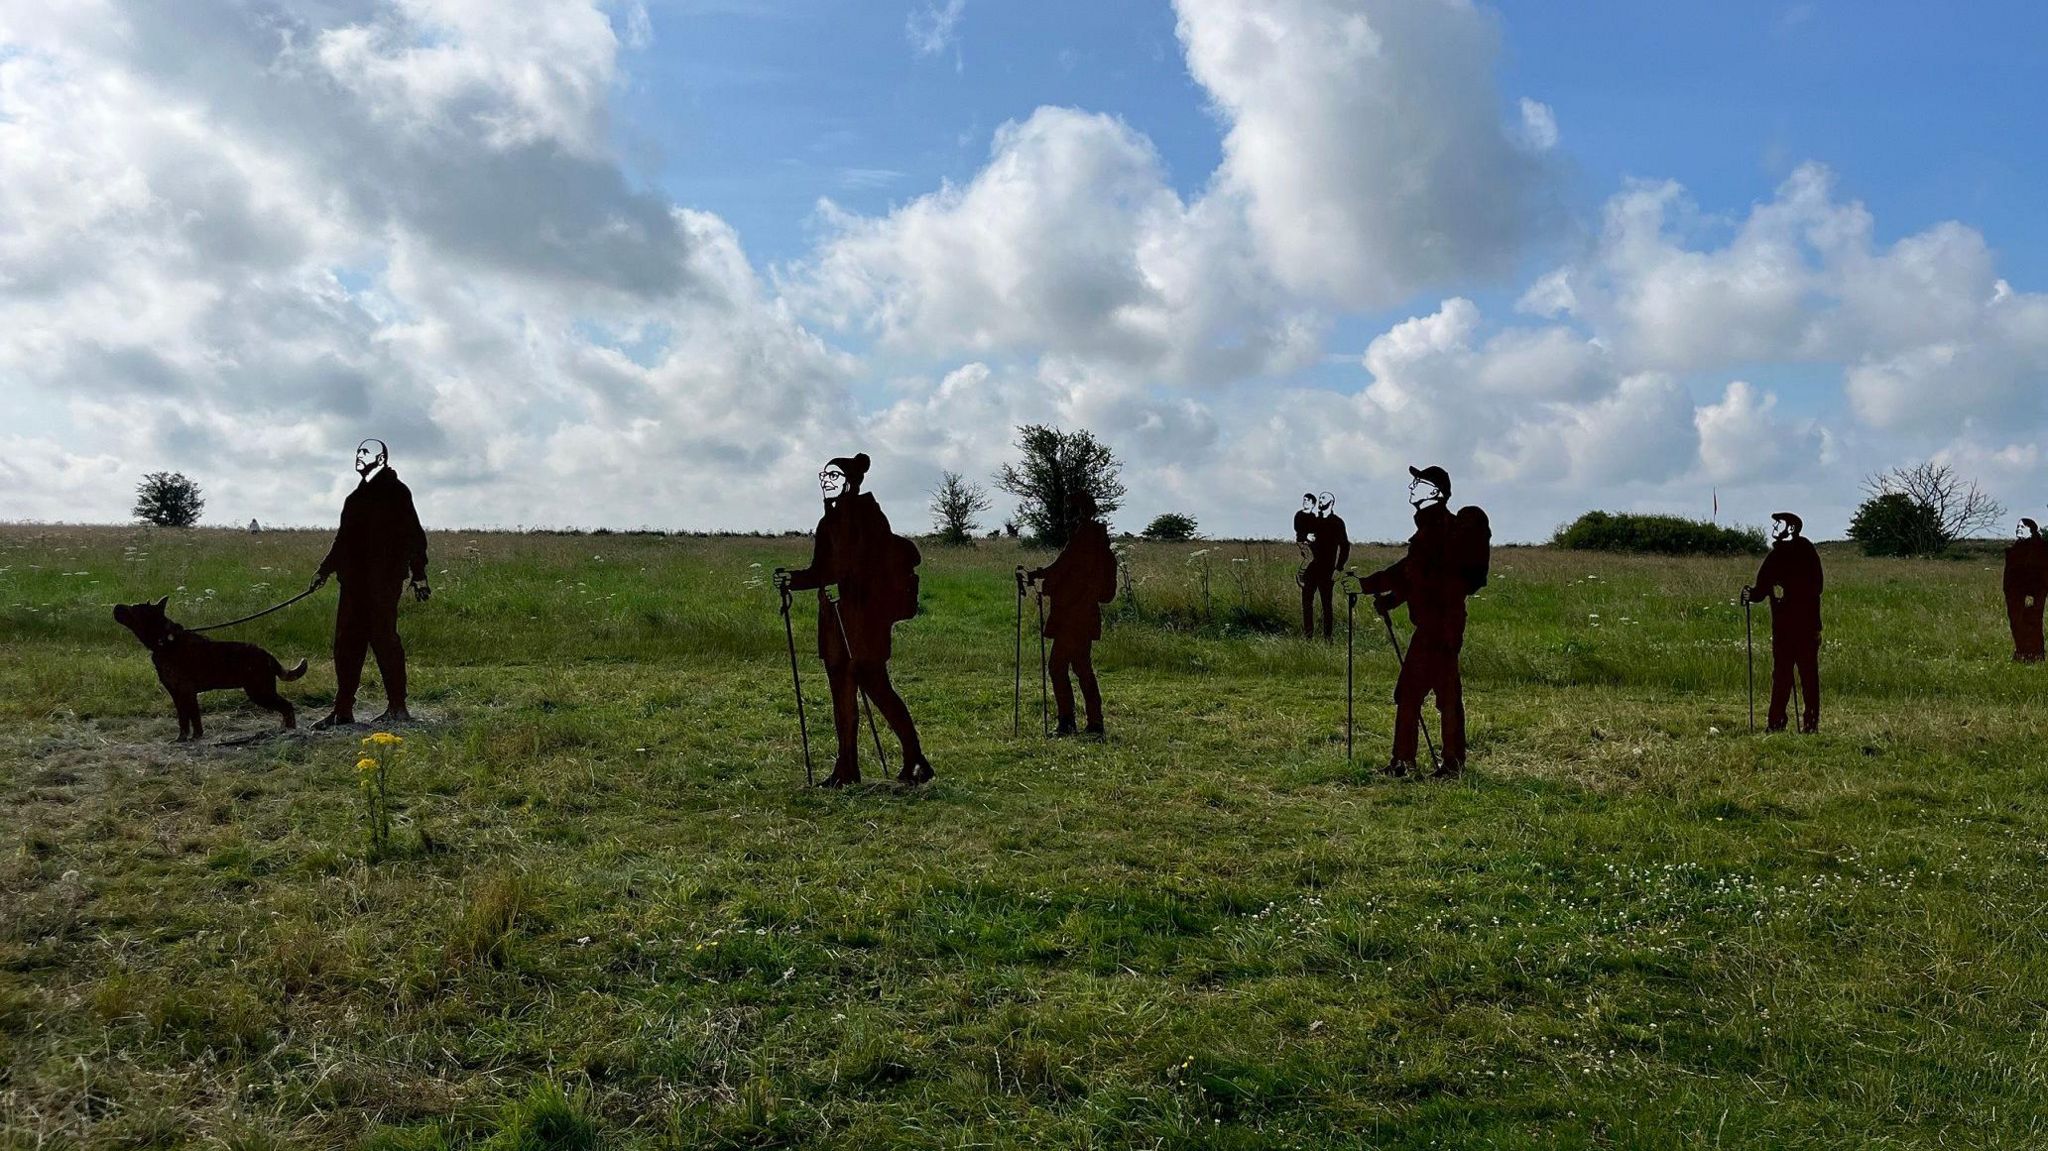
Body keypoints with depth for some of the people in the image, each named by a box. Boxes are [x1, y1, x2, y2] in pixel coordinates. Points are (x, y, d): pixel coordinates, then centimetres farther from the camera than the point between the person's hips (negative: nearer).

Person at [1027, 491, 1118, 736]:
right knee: (1082, 667, 14)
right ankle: (1095, 723, 14)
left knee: (1058, 667, -7)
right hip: (1087, 615, 10)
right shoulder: (1099, 539, 15)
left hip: (1071, 617, -10)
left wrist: (1035, 575, -3)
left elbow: (1059, 569, -17)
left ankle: (1067, 721, -11)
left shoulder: (1082, 537, -14)